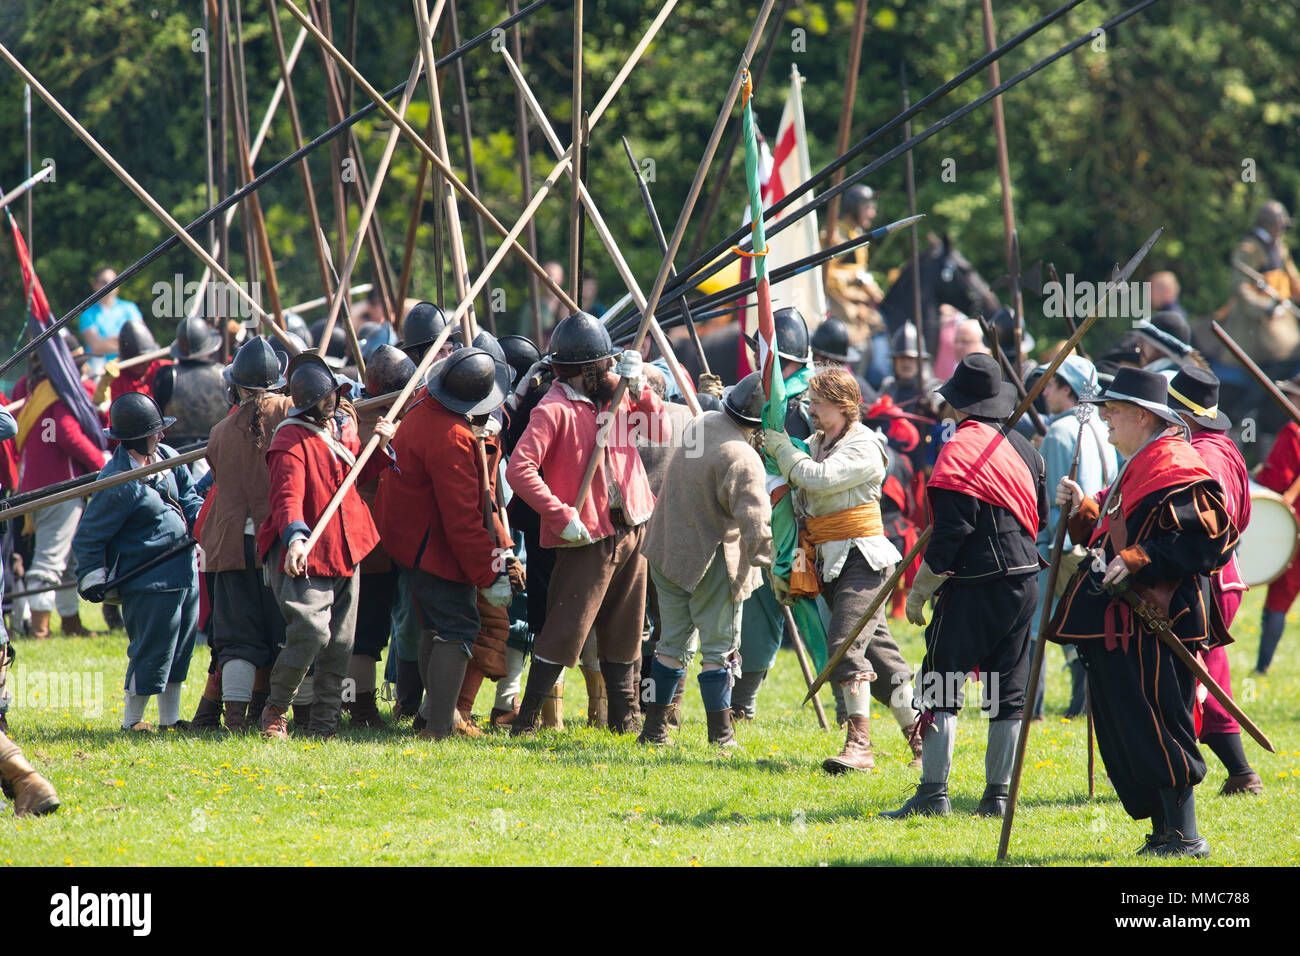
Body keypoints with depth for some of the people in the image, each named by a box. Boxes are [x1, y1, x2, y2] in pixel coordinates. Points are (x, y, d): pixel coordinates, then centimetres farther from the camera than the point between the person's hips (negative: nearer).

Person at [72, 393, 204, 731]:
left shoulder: (166, 457, 4)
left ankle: (170, 718, 27)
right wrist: (91, 577, -17)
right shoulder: (118, 484, -19)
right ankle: (131, 721, 10)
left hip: (184, 574, 9)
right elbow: (88, 536, -12)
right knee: (152, 653, -5)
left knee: (180, 649, 15)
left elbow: (187, 494, 18)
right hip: (149, 581, -9)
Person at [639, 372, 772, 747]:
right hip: (711, 562, -7)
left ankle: (655, 729, 19)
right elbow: (755, 521, -29)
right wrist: (772, 563, -21)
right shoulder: (741, 459, -24)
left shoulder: (700, 425, 0)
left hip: (668, 554, 7)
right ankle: (720, 735, 7)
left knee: (674, 643, 16)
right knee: (718, 648, 4)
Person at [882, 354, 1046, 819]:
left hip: (974, 586, -7)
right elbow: (1039, 513, 20)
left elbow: (949, 533, -16)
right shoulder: (1022, 447, 10)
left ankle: (933, 793, -9)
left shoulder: (959, 451, -12)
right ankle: (997, 794, 10)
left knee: (941, 685, -4)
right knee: (1008, 690, 9)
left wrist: (919, 590, -9)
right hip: (1024, 583, 7)